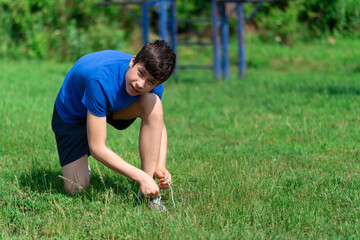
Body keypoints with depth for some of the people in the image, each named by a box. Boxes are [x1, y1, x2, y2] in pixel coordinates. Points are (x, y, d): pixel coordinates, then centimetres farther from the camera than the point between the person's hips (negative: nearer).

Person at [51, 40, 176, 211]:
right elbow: (97, 148, -39)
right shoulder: (101, 80, -43)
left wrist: (160, 167, -22)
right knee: (76, 189, -13)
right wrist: (141, 177, -41)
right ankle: (78, 165, 26)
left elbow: (159, 125, -5)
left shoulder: (152, 78, -25)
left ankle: (148, 195, -22)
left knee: (153, 102, -27)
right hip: (73, 114, -4)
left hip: (113, 107, 4)